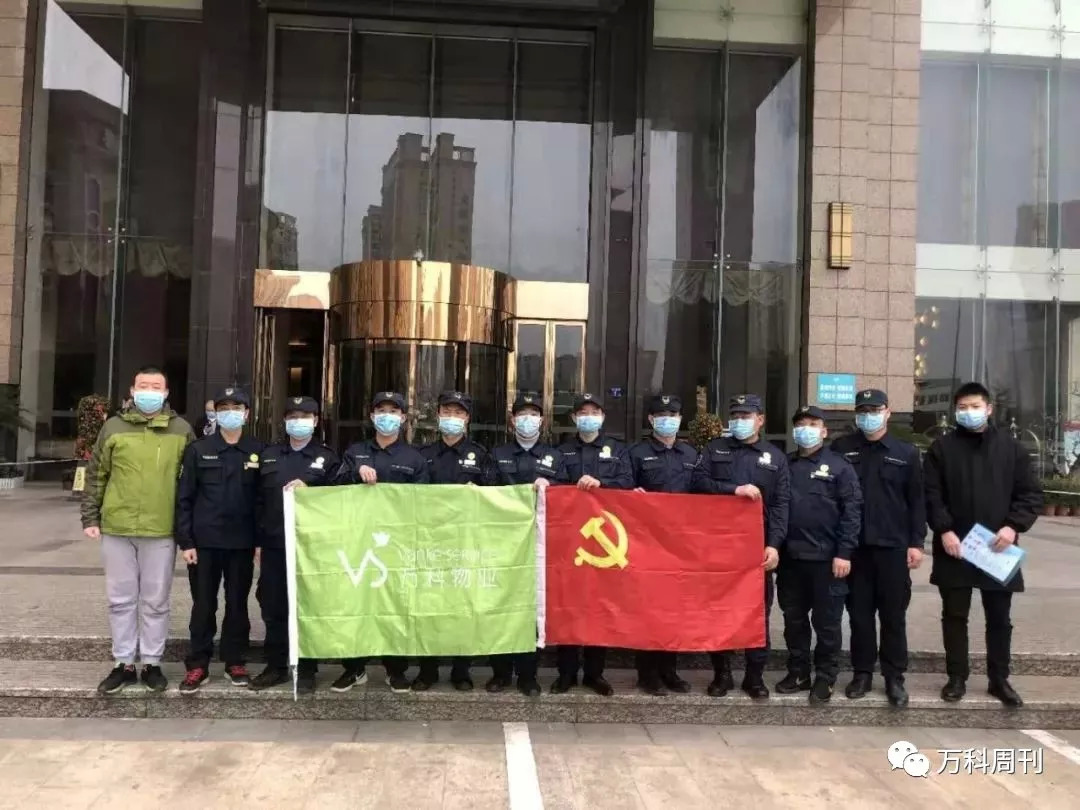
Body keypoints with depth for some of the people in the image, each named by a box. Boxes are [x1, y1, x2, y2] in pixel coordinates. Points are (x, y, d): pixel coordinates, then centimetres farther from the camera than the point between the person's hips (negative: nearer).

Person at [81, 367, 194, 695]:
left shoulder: (182, 430, 2)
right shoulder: (113, 427, 4)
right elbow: (96, 475, 9)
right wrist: (90, 517, 4)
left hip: (162, 530, -1)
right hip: (117, 528, 1)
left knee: (156, 601, 8)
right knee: (121, 600, 10)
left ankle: (152, 663, 20)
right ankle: (123, 663, 23)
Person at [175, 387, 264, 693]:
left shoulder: (258, 451, 3)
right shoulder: (198, 449, 1)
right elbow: (184, 498, 0)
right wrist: (185, 541, -5)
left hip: (242, 542, 1)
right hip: (204, 541, 0)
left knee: (237, 604, 10)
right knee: (203, 605, 7)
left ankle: (235, 662, 22)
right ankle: (197, 665, 18)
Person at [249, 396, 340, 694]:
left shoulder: (327, 457, 4)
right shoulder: (269, 455, 12)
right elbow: (259, 500, 11)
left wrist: (308, 490, -17)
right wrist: (257, 540, 6)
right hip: (274, 544, 3)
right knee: (273, 607, 8)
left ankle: (306, 670, 14)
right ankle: (276, 666, 22)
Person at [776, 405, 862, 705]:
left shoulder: (839, 466, 0)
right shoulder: (784, 465, 12)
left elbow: (852, 511, -6)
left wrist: (844, 552, -12)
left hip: (826, 558, -4)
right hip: (790, 557, 4)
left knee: (827, 621, 5)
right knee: (793, 619, 12)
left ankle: (825, 678, 17)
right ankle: (797, 672, 25)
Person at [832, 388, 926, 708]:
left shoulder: (906, 452, 5)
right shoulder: (841, 448, 4)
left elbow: (917, 501, 5)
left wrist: (916, 542, -2)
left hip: (893, 547, 0)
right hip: (854, 546, 0)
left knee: (894, 615, 6)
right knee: (859, 613, 8)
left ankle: (894, 677, 16)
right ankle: (862, 673, 19)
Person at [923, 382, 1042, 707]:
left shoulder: (1011, 447, 5)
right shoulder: (942, 447, 2)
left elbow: (1031, 494, 3)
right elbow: (931, 494, -3)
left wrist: (1013, 525, -11)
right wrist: (944, 530, -14)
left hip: (997, 549, 1)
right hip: (955, 547, -1)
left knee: (999, 619, 11)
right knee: (954, 616, 7)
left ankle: (999, 679, 25)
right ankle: (957, 677, 18)